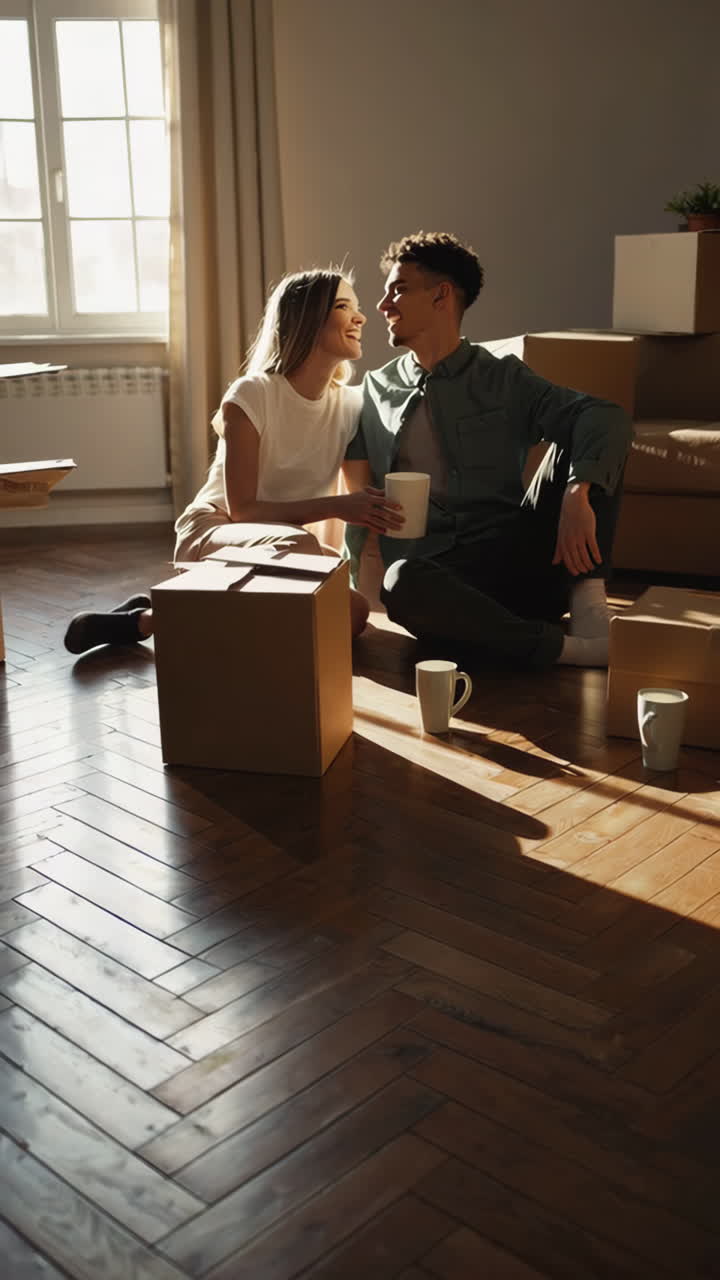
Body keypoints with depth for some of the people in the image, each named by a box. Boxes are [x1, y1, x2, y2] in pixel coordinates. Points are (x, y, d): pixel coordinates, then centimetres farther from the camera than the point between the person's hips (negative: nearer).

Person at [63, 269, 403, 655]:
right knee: (297, 546, -39)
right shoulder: (252, 395, -13)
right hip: (212, 536, -6)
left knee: (352, 612, -26)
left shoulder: (351, 405, 2)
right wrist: (336, 506, -26)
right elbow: (242, 510, -17)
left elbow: (365, 497, 5)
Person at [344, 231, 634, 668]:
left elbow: (609, 419, -7)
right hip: (435, 570, 0)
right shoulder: (376, 391, 17)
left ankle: (587, 601, -25)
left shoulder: (504, 379, 9)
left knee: (578, 441, -18)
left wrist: (577, 494, -27)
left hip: (515, 560, 0)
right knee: (402, 583, -37)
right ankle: (569, 649, -30)